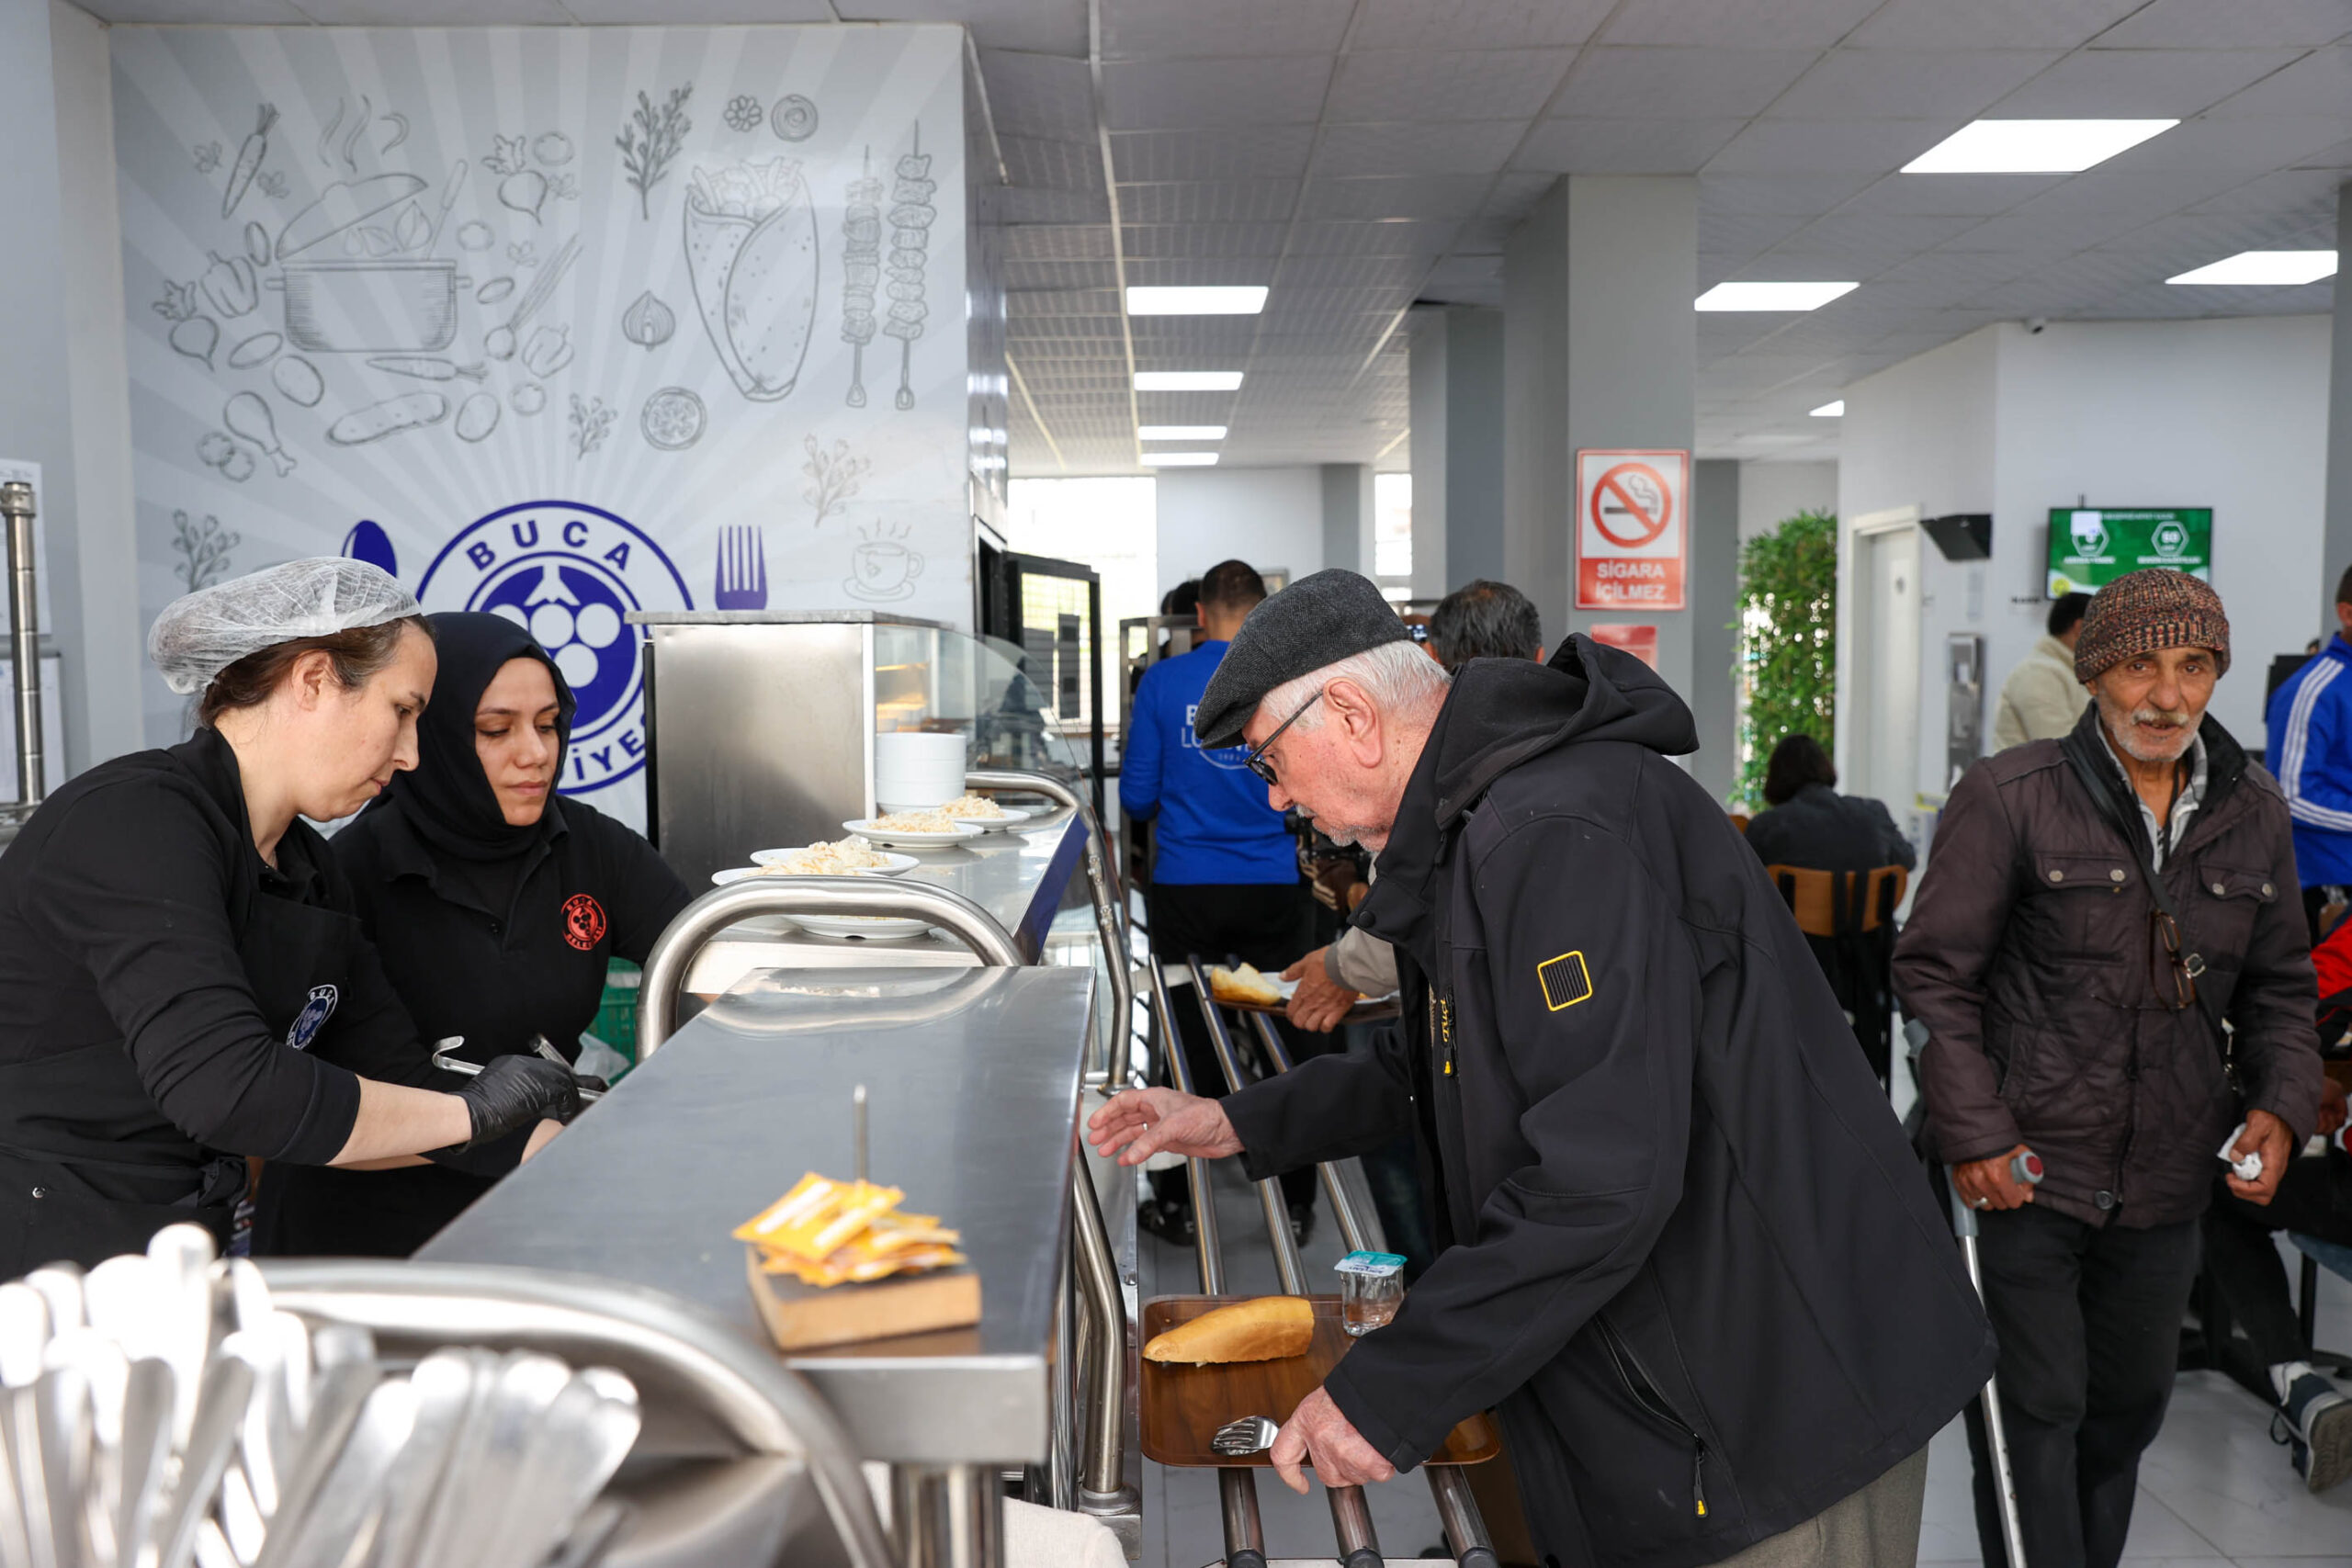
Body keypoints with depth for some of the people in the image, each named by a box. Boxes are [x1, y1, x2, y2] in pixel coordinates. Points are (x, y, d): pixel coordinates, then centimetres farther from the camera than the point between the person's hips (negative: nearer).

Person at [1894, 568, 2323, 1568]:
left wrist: (2281, 1103, -1)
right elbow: (1935, 971, -9)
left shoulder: (2254, 814, 6)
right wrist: (1972, 1134, -14)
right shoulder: (2009, 797, -10)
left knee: (2130, 1406, 20)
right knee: (2035, 1409, 2)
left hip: (2166, 1183, 5)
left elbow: (2279, 985, 16)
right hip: (2024, 1169, -5)